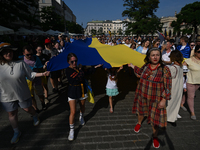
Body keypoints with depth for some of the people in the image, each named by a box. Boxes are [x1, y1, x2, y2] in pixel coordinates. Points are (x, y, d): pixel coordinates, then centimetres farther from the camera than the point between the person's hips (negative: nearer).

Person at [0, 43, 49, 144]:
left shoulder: (20, 63, -11)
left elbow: (30, 74, -7)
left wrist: (42, 74, -17)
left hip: (23, 94, -1)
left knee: (27, 109, 17)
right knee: (12, 114, 16)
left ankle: (35, 117, 51)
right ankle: (16, 132, 38)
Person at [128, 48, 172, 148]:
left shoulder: (164, 69, -16)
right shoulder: (145, 66, -4)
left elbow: (167, 86, -13)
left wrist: (164, 100, -15)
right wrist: (133, 66, 24)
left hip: (155, 99, -3)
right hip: (142, 96, 4)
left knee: (155, 118, 8)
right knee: (141, 111, 24)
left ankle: (155, 136, 34)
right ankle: (139, 123, 55)